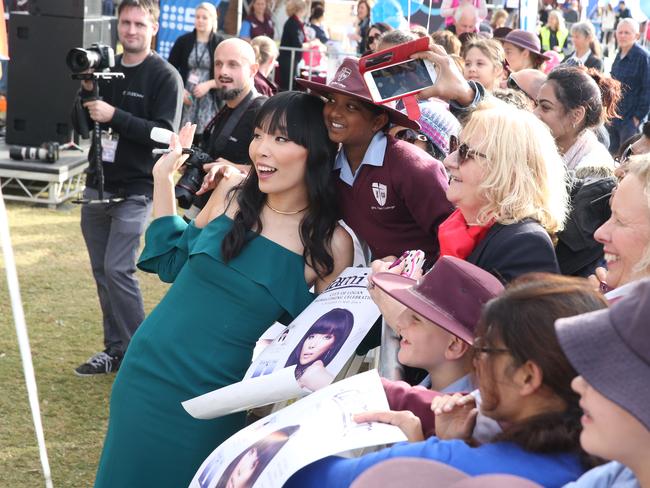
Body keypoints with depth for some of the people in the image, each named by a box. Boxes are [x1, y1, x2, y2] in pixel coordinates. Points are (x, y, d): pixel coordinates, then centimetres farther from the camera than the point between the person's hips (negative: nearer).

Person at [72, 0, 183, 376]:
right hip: (98, 185, 7)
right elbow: (84, 125, 13)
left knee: (118, 269, -13)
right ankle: (116, 350, 20)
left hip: (135, 190, -6)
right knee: (102, 270, 9)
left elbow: (165, 134, -17)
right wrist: (88, 92, -6)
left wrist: (114, 115, -23)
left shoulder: (165, 77, -7)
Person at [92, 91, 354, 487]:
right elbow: (173, 262, 11)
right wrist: (164, 178, 7)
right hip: (148, 369, 4)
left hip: (212, 396, -4)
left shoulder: (332, 244, -13)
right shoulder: (233, 191, -4)